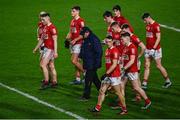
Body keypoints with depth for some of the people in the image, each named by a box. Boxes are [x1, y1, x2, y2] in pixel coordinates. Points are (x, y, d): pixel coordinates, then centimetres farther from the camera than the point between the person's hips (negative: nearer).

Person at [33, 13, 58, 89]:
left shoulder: (52, 28, -15)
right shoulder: (45, 27, 14)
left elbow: (55, 40, -18)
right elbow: (42, 39, 24)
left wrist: (55, 52, -22)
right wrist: (36, 48, 27)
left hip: (50, 49, -9)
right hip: (46, 48, 9)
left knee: (43, 65, -12)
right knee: (51, 66, 11)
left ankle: (46, 82, -7)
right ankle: (54, 82, 15)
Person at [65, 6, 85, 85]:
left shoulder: (80, 21, -12)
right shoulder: (72, 21, 15)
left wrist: (75, 40, -20)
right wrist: (68, 37, 3)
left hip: (78, 43, -9)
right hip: (72, 43, 9)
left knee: (74, 61, -14)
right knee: (76, 61, 9)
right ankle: (78, 79, 13)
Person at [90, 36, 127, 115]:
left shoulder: (114, 51, -16)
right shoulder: (107, 50, 13)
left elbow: (114, 64, -22)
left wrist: (106, 73, -25)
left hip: (114, 75, -9)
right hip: (108, 75, 9)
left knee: (118, 93, 0)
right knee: (102, 91, 7)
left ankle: (124, 109, 10)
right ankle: (98, 108, 13)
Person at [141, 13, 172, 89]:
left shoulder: (156, 26, -14)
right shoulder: (148, 26, 11)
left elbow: (158, 38, -17)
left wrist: (154, 47, -21)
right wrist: (147, 46, 14)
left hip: (155, 49, -8)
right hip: (148, 49, 8)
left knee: (159, 66, -1)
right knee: (146, 66, 4)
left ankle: (168, 81, 14)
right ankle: (144, 84, 4)